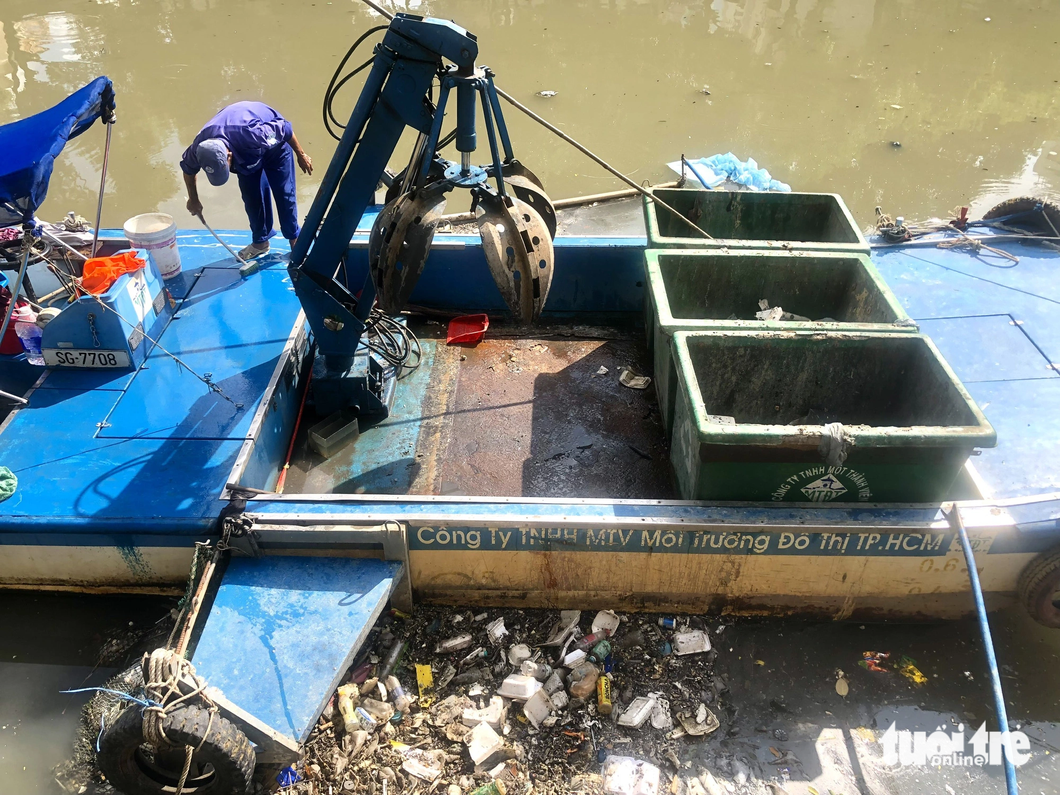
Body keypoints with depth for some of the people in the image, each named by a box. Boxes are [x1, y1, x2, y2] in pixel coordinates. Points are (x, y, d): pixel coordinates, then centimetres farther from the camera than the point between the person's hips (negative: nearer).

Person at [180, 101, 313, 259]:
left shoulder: (252, 133, -47)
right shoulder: (199, 148, -31)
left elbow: (285, 127, -29)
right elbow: (188, 169, -7)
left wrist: (301, 155, -14)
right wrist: (193, 199, 5)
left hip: (273, 141, -4)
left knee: (284, 192, -4)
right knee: (251, 196, 2)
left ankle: (294, 239, 12)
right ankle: (260, 241, 19)